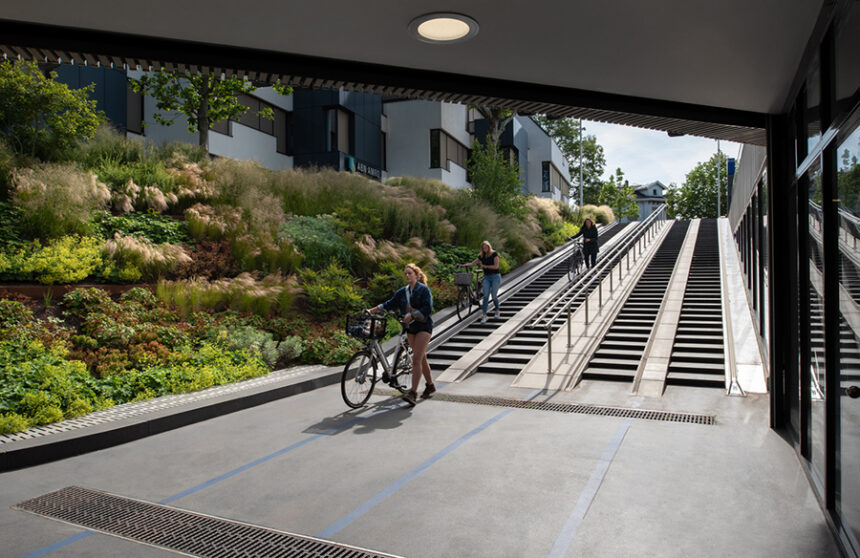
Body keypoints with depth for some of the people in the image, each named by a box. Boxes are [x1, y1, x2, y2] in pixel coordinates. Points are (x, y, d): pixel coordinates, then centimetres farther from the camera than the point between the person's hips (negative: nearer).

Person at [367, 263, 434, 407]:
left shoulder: (424, 289, -8)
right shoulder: (402, 291, 10)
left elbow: (428, 308, -16)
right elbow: (390, 304, 11)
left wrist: (412, 315, -24)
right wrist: (372, 310, 3)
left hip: (423, 326, -6)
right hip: (410, 327, 6)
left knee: (416, 359, -13)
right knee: (421, 358, 14)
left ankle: (413, 392, -15)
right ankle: (430, 385, 29)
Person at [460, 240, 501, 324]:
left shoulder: (494, 254, -7)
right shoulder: (481, 256, 6)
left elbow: (496, 266, -14)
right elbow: (472, 263, 5)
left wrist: (485, 266, -16)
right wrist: (464, 265, -10)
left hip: (495, 277, -4)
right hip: (486, 277, 4)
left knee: (494, 296, 0)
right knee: (485, 296, -8)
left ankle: (497, 311, 26)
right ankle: (484, 315, -11)